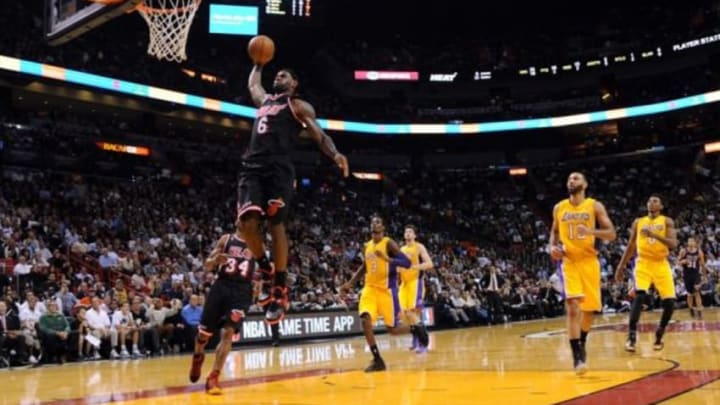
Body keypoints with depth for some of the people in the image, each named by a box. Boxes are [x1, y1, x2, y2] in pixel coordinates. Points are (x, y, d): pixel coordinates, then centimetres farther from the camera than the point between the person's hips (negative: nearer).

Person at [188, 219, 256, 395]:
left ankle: (213, 378, -9)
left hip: (242, 290, -1)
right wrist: (215, 259, -18)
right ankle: (198, 357, 41)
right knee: (204, 332, 7)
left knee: (228, 332, -14)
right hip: (221, 286, 1)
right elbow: (207, 266, 2)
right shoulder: (226, 239, 3)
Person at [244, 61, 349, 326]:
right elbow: (252, 84, 54)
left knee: (276, 225, -8)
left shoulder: (299, 106, 12)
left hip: (278, 169, -5)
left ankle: (280, 290, -1)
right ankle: (267, 271, 8)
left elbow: (319, 136, 2)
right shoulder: (263, 100, 30)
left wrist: (335, 154, -15)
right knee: (248, 222, -14)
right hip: (252, 167, 5)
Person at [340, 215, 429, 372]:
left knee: (392, 329, -1)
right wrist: (350, 283, 18)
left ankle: (416, 328, 31)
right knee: (365, 320, -17)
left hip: (386, 290, -5)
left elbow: (407, 263, -18)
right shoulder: (367, 246, 10)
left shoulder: (389, 243, -9)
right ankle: (377, 360, -7)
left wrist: (387, 259, -32)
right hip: (370, 288, 5)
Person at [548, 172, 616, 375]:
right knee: (573, 308, -15)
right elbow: (554, 231, 20)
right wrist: (553, 246, -1)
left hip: (589, 262, 0)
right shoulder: (559, 208, 6)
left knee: (589, 308, 9)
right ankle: (577, 355, -12)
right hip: (568, 262, 0)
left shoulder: (595, 206, -1)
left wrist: (591, 231, -23)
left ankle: (581, 343, 36)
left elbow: (611, 234, -5)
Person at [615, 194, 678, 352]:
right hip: (643, 264, 0)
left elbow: (673, 244, -13)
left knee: (670, 302, -5)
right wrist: (621, 267, 9)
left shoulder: (667, 221, 2)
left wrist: (654, 234, -28)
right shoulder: (638, 222, 8)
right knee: (639, 295, -23)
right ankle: (632, 336, -23)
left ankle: (659, 335, 18)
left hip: (661, 265, 0)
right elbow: (631, 246, 13)